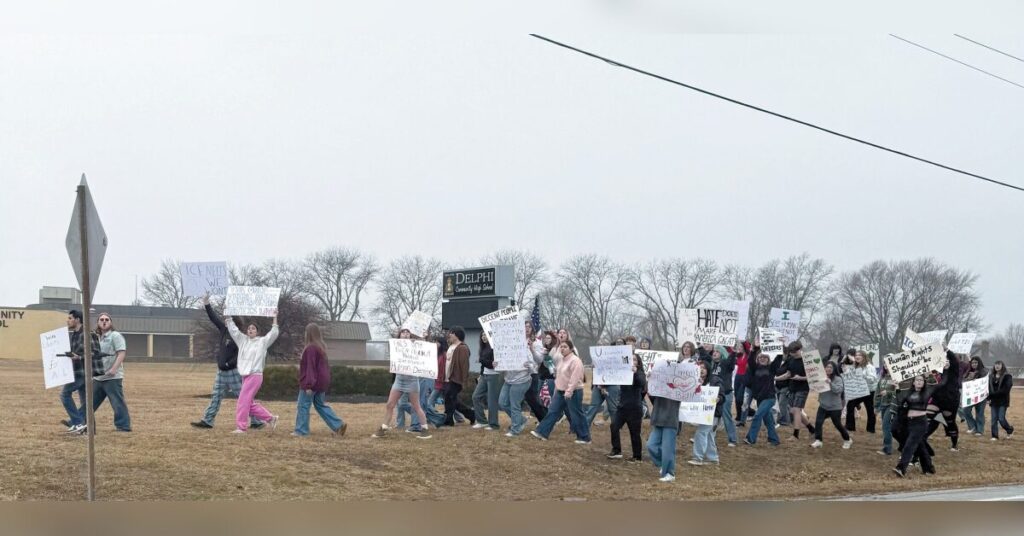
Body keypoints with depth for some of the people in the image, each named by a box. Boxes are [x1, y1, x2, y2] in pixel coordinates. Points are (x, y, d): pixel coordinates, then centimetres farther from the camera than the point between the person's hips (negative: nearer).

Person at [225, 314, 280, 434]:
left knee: (243, 400, -10)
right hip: (245, 375, 7)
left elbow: (273, 334, -9)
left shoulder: (262, 342, 1)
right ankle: (270, 418, 21)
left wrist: (275, 319, -13)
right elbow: (233, 330, 15)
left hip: (255, 375, -7)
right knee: (250, 403, 9)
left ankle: (241, 427, -6)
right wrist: (229, 318, 11)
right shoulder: (243, 340, 14)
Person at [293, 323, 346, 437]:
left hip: (312, 382, -9)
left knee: (303, 405, 0)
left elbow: (310, 367, -20)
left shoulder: (310, 348, -17)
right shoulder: (321, 347, 11)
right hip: (322, 382, 9)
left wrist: (309, 385, -21)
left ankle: (301, 431, 3)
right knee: (320, 405, 16)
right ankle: (338, 425, 8)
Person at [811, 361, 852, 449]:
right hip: (823, 406, 4)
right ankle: (818, 441, -11)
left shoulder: (838, 379, -10)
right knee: (818, 422, -14)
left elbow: (838, 390, -24)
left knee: (838, 424, 8)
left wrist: (830, 383, -35)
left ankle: (847, 440, 29)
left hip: (835, 407, -4)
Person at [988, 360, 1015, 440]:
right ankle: (995, 436, 8)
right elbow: (988, 388, 11)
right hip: (994, 401, 5)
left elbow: (1006, 389, -14)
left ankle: (1010, 431, 19)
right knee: (994, 419, 2)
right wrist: (988, 398, -1)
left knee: (1001, 419, -7)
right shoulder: (991, 376, 10)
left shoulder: (1007, 376, -6)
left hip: (1003, 401, -5)